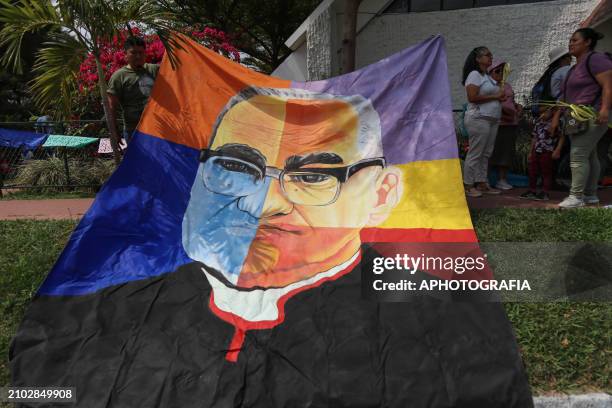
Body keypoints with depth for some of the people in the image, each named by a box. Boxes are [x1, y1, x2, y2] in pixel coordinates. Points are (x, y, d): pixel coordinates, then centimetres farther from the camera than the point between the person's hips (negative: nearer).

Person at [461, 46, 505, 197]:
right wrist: (495, 96, -12)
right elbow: (472, 97, -18)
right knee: (475, 153, -8)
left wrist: (500, 97, 9)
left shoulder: (487, 77, 22)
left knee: (486, 153, 7)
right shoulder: (474, 74, -6)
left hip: (492, 119, 9)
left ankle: (481, 183, 12)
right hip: (479, 118, -9)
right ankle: (468, 185, -3)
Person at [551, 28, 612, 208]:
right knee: (588, 156, 11)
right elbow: (566, 95, 24)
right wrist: (556, 117, 19)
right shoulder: (575, 67, 23)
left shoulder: (595, 59, -7)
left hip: (592, 117, -10)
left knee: (578, 155, -14)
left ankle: (576, 196, -13)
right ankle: (591, 194, 16)